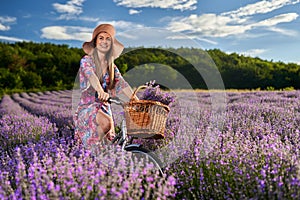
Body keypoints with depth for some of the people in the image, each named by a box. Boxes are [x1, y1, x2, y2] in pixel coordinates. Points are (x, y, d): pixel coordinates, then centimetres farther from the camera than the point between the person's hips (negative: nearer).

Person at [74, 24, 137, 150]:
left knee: (106, 140, -3)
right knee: (106, 122, -33)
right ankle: (94, 151, -14)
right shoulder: (86, 60, -3)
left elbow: (122, 84, 0)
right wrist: (100, 91, -45)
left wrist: (137, 101, -14)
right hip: (87, 106, -5)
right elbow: (91, 76, -23)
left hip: (104, 107, 5)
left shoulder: (112, 66, 12)